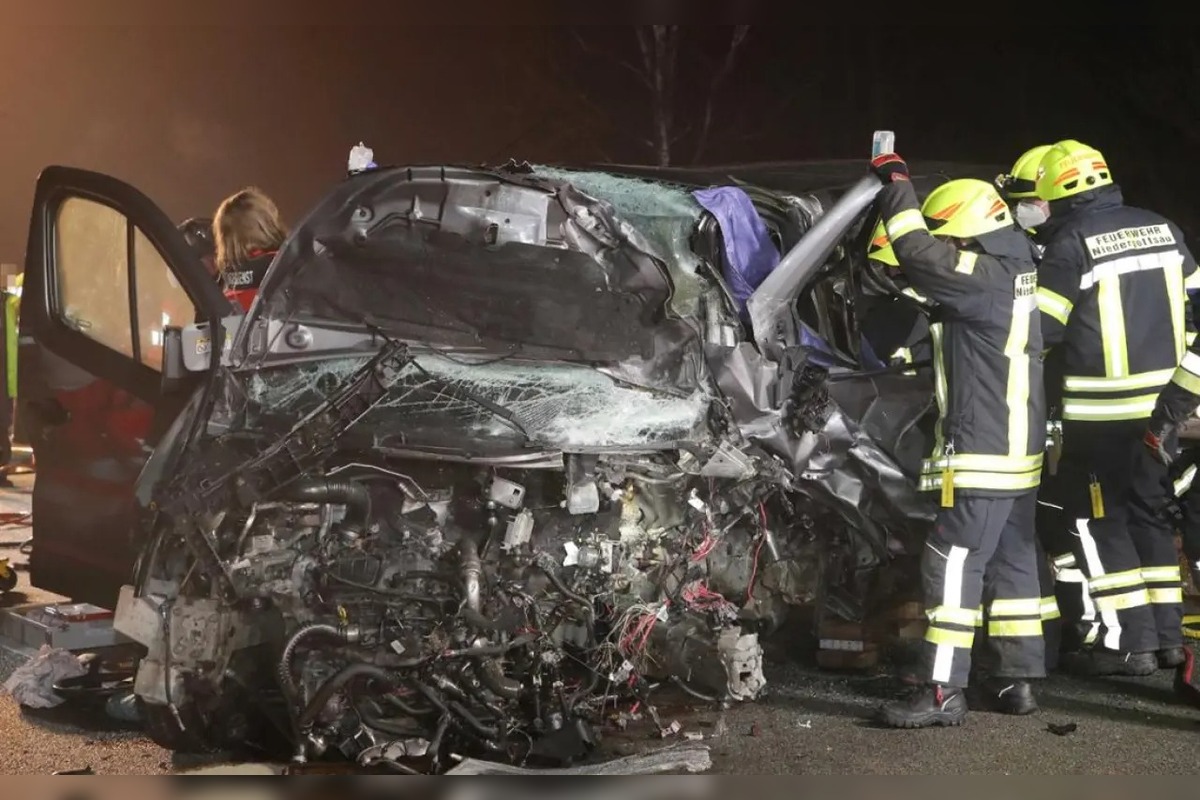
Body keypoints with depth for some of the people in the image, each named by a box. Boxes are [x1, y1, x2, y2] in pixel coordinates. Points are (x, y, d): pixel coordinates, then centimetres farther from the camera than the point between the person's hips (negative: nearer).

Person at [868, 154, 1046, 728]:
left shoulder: (986, 278, -18)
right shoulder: (1012, 273, 12)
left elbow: (919, 253, -21)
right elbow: (931, 265, 19)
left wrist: (896, 181, -8)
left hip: (981, 455, -10)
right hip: (1019, 451, 10)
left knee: (953, 563, -8)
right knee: (1013, 561, 14)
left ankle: (942, 691, -9)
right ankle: (1017, 678, 20)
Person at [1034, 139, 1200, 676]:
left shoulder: (1070, 246, -12)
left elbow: (1039, 328, -13)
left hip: (1103, 411, -7)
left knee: (1099, 521, 2)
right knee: (1150, 512, 17)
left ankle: (1129, 642, 0)